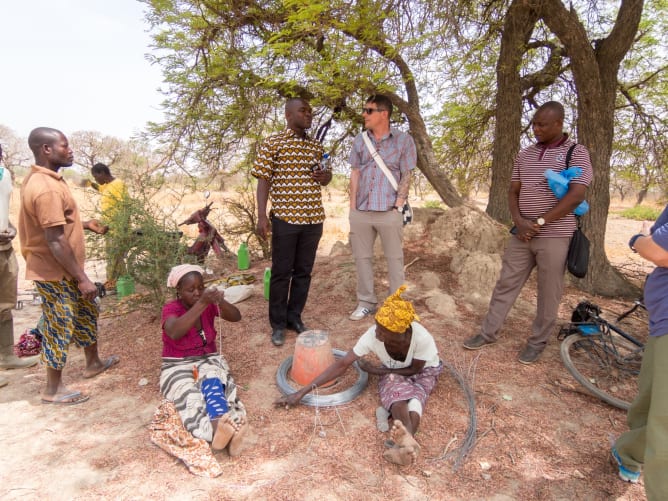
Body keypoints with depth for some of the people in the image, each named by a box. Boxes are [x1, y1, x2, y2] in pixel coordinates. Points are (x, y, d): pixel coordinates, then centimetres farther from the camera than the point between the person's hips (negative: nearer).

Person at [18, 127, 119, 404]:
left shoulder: (41, 178, 8)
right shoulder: (46, 188, -25)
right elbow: (55, 241, -27)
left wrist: (84, 224, 20)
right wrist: (82, 278, -24)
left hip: (63, 269, 10)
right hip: (55, 272, -10)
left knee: (86, 312, 22)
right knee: (60, 328, 3)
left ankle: (93, 363, 40)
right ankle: (53, 389, 21)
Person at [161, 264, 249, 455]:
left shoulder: (209, 304, -3)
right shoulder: (171, 309, -12)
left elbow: (236, 317, -17)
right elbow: (174, 333, -35)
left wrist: (221, 302, -38)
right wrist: (201, 303, -42)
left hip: (208, 360, 2)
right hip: (178, 367, -2)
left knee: (213, 384, -33)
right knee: (190, 395, -34)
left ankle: (220, 430, -59)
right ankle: (222, 433, -59)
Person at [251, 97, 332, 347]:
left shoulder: (316, 146, 13)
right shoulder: (272, 144, -2)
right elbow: (263, 180, -6)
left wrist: (326, 176, -2)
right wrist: (262, 216, -15)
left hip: (313, 218, 5)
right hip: (284, 218, -4)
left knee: (304, 271, 11)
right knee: (281, 273, 4)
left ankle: (295, 317, 27)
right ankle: (278, 324, 18)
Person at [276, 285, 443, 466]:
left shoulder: (421, 337, -37)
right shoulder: (372, 336, -31)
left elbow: (414, 369, -19)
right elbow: (342, 364, -28)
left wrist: (376, 370, -19)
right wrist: (302, 392, -31)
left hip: (423, 371, -1)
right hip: (393, 372, 1)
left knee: (413, 400, -35)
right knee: (398, 394, -35)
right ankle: (408, 440, -58)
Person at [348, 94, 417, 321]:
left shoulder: (403, 140, 0)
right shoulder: (360, 140, 9)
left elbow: (406, 176, -1)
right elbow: (355, 174, 9)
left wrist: (398, 206, -9)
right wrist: (352, 207, 3)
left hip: (389, 212, -3)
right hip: (360, 211, 4)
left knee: (394, 259, 6)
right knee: (362, 257, 10)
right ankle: (366, 302, 25)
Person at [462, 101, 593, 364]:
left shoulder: (576, 153, -4)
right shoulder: (524, 154, 11)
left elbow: (576, 196, -13)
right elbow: (513, 191, 10)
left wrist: (539, 223, -16)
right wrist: (519, 221, -8)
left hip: (554, 236, -4)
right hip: (522, 233, 5)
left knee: (548, 294, 6)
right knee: (506, 284, 9)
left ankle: (538, 342, 23)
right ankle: (488, 332, 20)